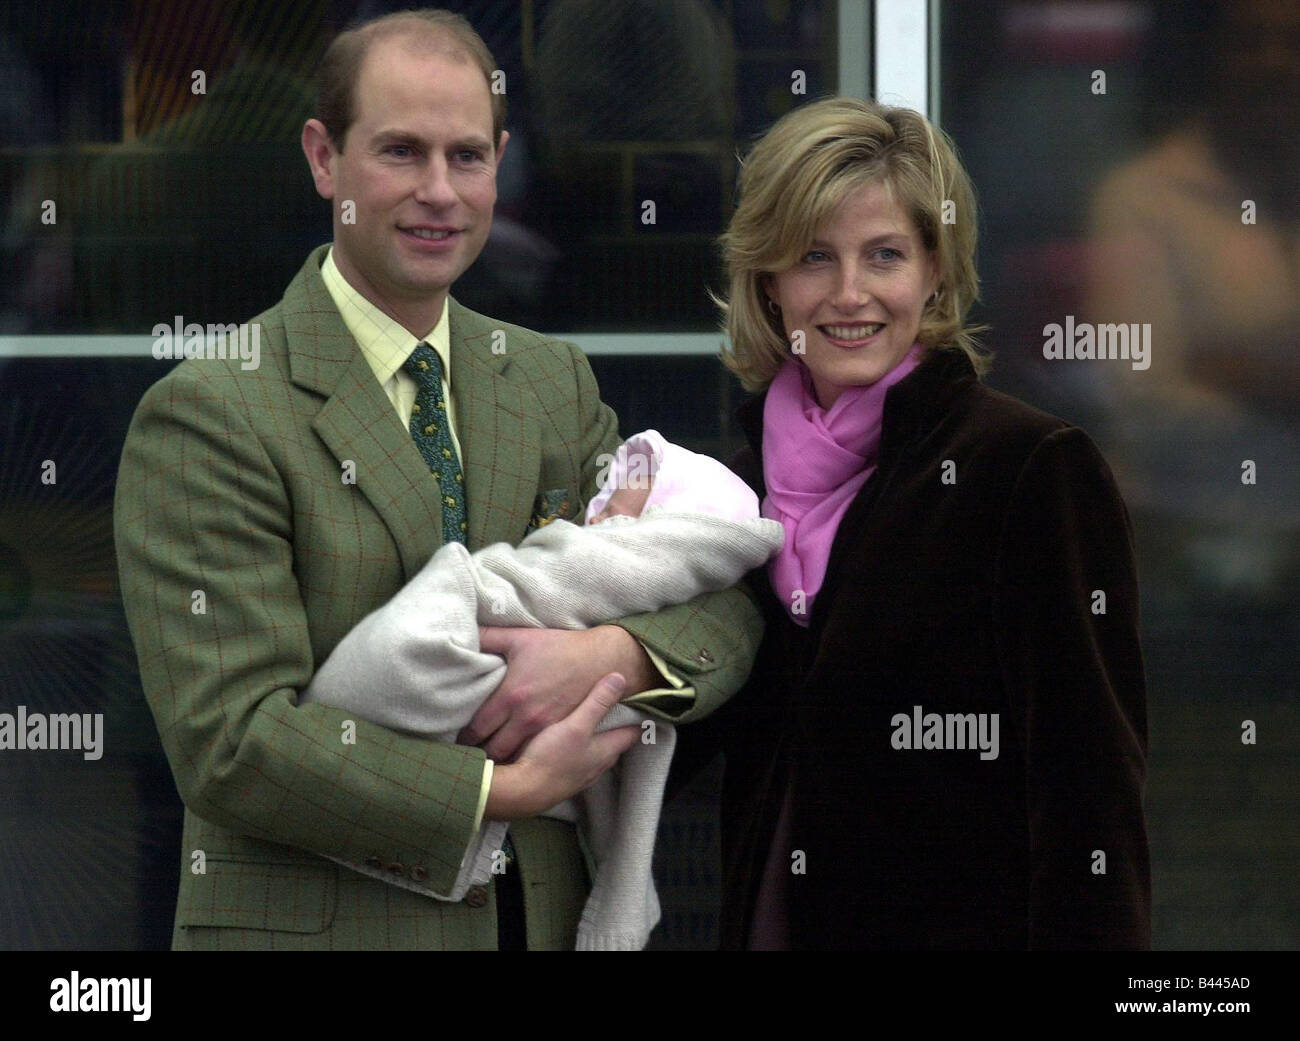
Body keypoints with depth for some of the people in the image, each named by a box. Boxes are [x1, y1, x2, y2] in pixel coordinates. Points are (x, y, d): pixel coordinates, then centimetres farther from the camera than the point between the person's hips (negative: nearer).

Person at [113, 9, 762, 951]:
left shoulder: (555, 381, 8)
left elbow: (725, 602, 7)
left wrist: (612, 652, -15)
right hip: (309, 919, -5)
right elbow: (228, 741, -18)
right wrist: (506, 789, -18)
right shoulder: (208, 416, -11)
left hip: (544, 911, 5)